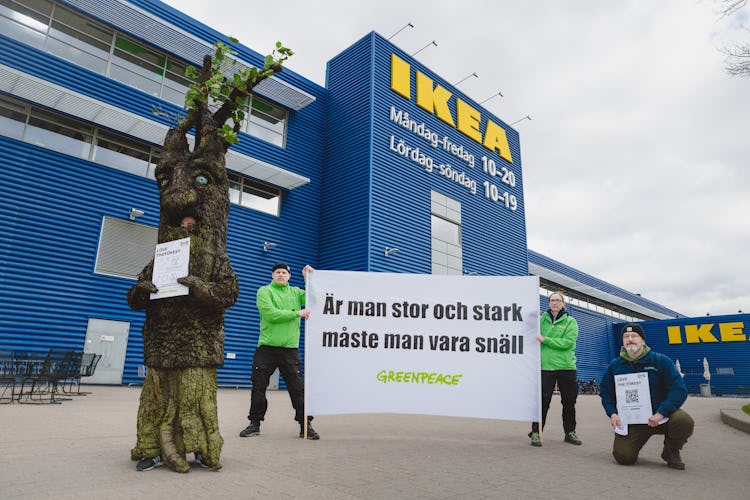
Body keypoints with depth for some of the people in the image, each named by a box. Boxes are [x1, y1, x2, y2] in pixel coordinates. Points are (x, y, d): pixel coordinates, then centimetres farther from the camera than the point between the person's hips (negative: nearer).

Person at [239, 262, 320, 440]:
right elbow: (271, 314, -14)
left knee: (298, 388, 1)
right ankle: (255, 424, 21)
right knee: (258, 387, 5)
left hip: (290, 349, 2)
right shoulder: (264, 291, 2)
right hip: (267, 347, -1)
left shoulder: (295, 292, 13)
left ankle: (305, 425, 10)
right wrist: (297, 313, -12)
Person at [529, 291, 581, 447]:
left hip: (566, 366, 0)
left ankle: (570, 432, 26)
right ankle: (536, 432, 5)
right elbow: (536, 338, 19)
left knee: (569, 402, 10)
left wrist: (545, 340, -17)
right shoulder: (542, 319, 8)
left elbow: (568, 342, -12)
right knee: (543, 400, -3)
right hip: (545, 366, 0)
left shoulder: (570, 322, 3)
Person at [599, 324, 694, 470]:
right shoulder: (615, 365, 4)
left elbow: (679, 389, -12)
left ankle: (671, 451, 0)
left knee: (684, 421, -32)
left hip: (660, 416, -1)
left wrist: (661, 413, -24)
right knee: (623, 457, -16)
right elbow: (605, 392, 11)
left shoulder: (660, 361, -4)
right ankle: (634, 441, 22)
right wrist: (612, 413, -7)